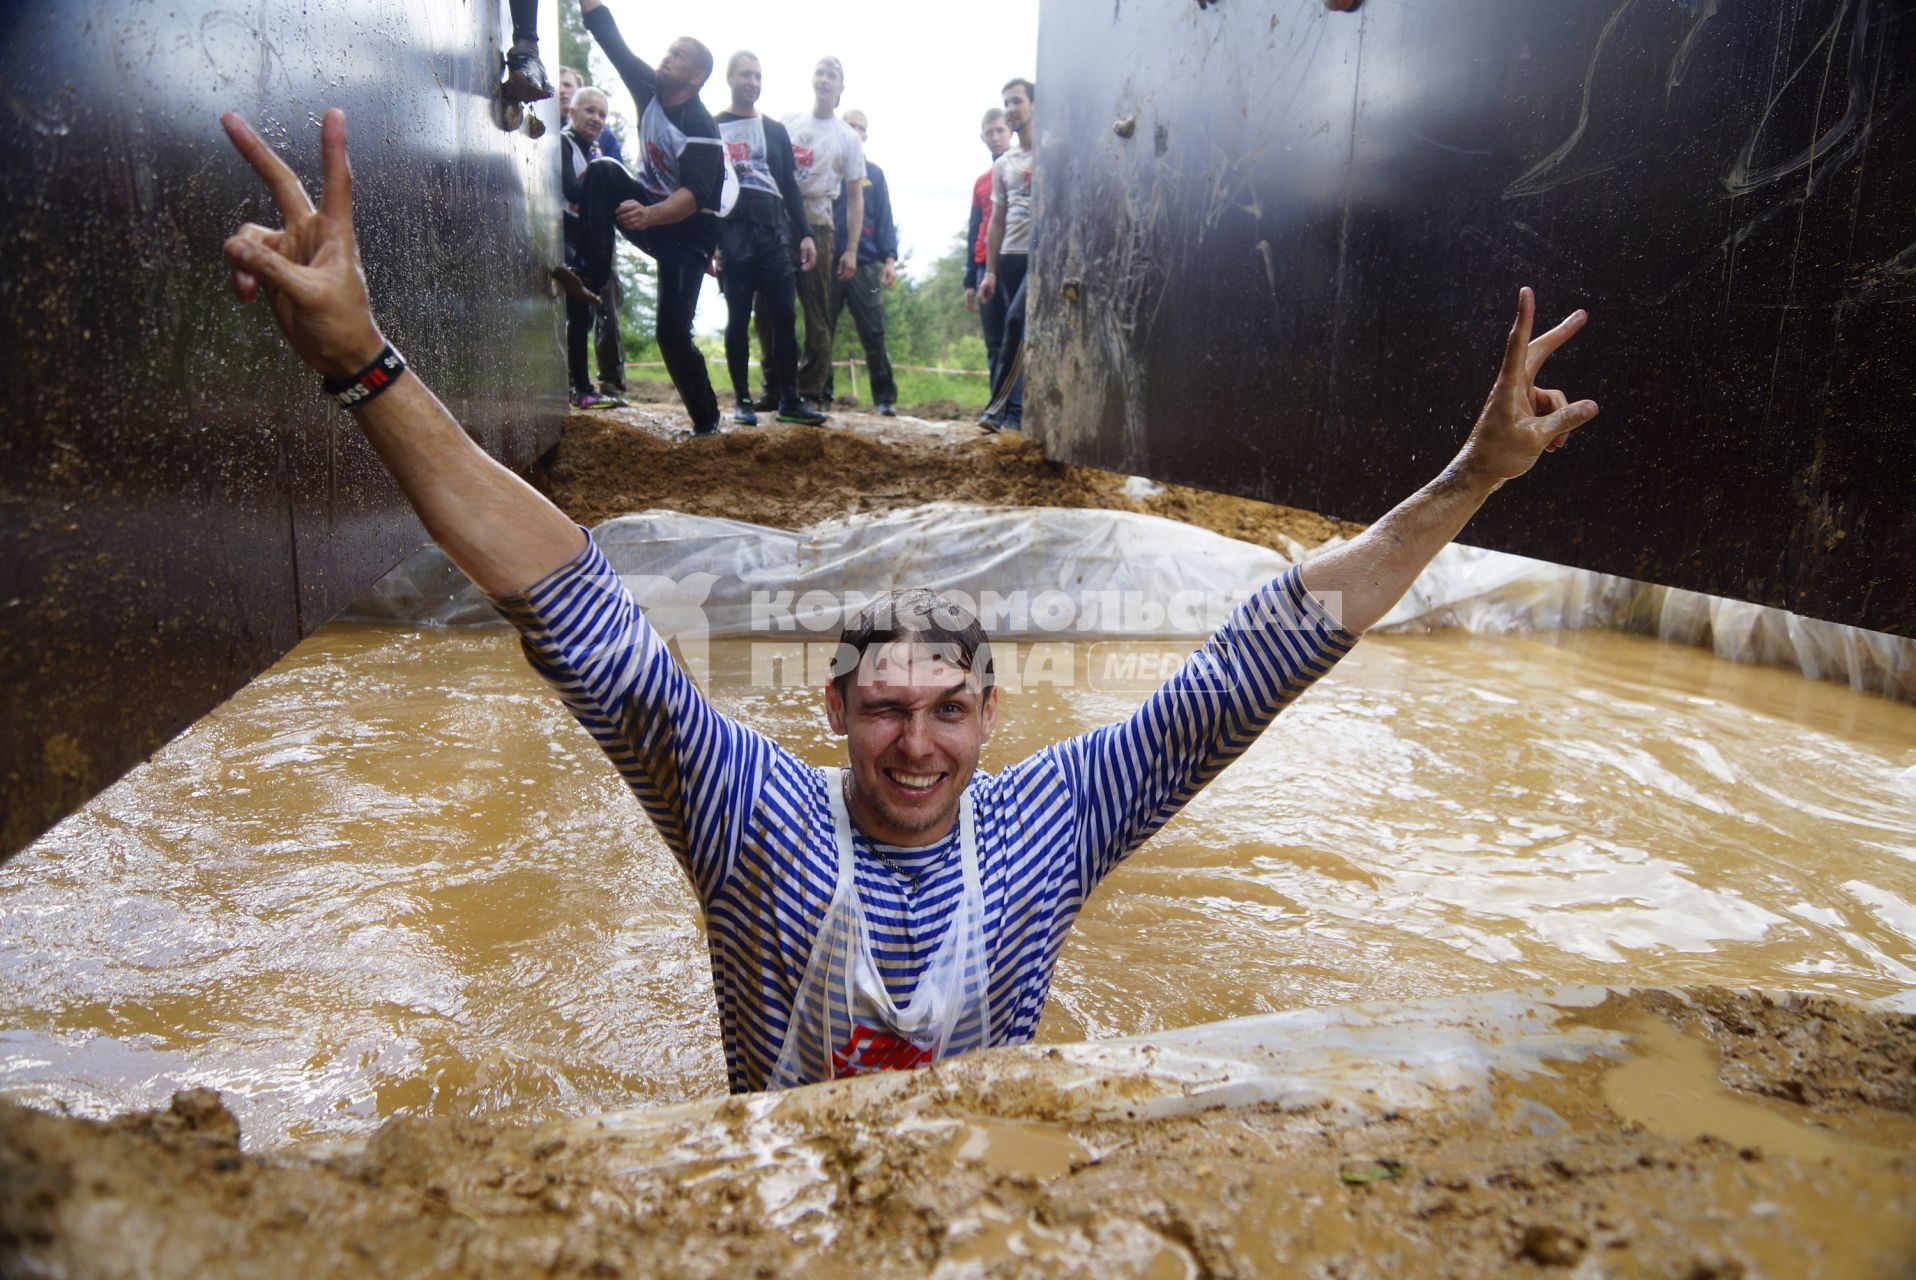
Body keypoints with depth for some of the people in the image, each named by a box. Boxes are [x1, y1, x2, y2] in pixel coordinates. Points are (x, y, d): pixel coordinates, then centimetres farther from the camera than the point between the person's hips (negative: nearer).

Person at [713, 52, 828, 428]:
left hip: (774, 231, 3)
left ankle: (790, 401, 1)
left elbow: (790, 186, 15)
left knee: (785, 316, -4)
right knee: (738, 318, -1)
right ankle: (743, 401, 6)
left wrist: (804, 233, 4)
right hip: (731, 232, -3)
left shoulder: (775, 130, 17)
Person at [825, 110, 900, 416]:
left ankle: (885, 398, -1)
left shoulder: (875, 174, 13)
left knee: (874, 334, -3)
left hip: (865, 264, 0)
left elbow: (885, 219, 9)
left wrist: (889, 258, -4)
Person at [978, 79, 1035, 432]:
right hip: (1010, 256, 5)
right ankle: (1017, 411, 6)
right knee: (1026, 333, 5)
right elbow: (997, 221, 17)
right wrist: (989, 272, 10)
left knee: (1017, 321, -19)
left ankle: (999, 407, -17)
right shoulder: (1002, 165, 18)